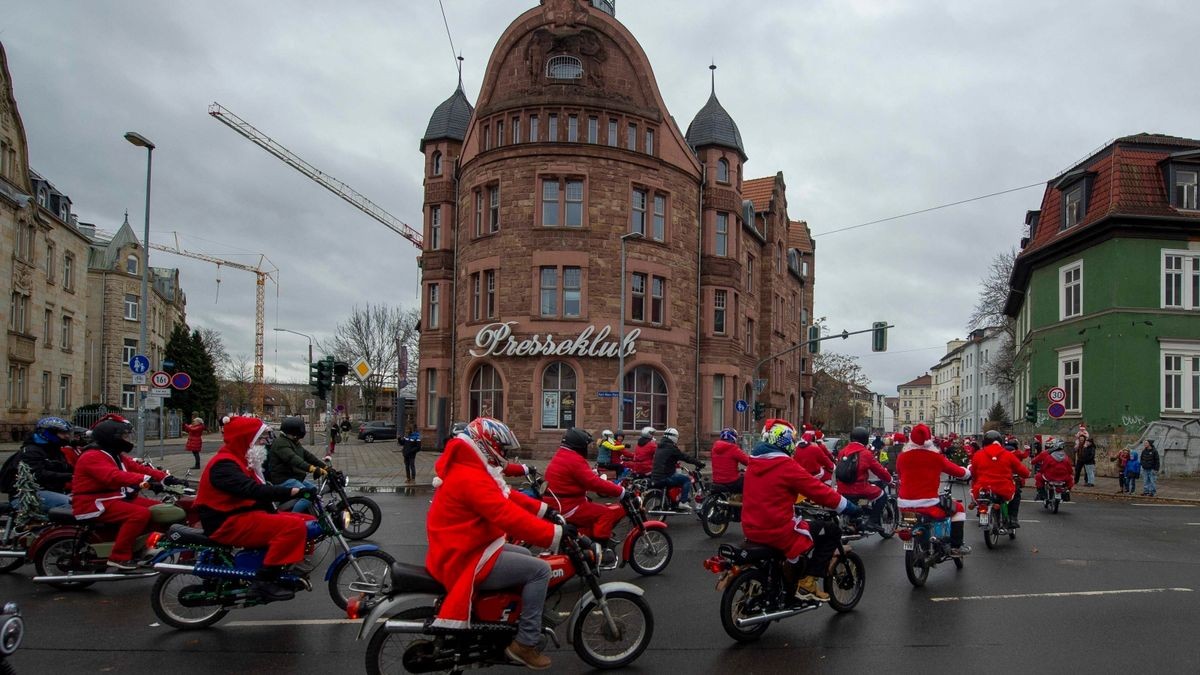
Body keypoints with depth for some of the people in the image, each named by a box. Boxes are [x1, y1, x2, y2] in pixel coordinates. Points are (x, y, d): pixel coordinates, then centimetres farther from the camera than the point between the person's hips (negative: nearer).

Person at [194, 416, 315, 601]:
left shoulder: (241, 461, 18)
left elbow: (262, 489, 14)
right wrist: (294, 492, -36)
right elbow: (253, 491, -31)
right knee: (294, 526, -26)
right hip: (228, 523, -10)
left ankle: (287, 571, 6)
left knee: (306, 521, 2)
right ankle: (264, 581, -22)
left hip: (245, 514, 10)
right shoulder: (224, 464, -16)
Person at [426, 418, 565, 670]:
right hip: (467, 560, -11)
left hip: (465, 550, 11)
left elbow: (508, 497, 15)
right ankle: (526, 643, -5)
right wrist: (555, 533, -30)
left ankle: (521, 625, 27)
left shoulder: (471, 468, 11)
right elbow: (509, 517, -32)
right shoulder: (471, 478, -24)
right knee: (540, 569, -11)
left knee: (525, 556, 25)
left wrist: (544, 509, 7)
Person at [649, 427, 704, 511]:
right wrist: (699, 463, -2)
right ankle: (683, 502, -8)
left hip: (655, 477, 9)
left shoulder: (659, 447, 16)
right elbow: (686, 457, -9)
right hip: (665, 478, -9)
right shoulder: (671, 448, -11)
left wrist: (675, 463, 42)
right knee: (687, 479, -1)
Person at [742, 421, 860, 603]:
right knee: (831, 532, 6)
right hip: (778, 531, -8)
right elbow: (819, 491, -11)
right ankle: (807, 583, 4)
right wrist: (849, 507, 1)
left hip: (751, 529, 8)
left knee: (800, 526, 35)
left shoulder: (753, 463, 8)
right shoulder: (786, 465, -15)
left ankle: (790, 582, 36)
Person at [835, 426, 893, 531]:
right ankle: (873, 521, 4)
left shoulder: (842, 452, 7)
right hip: (860, 490, -6)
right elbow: (879, 470, -1)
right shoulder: (866, 453, -8)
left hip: (842, 491, 6)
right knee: (882, 495, 13)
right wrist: (889, 479, 17)